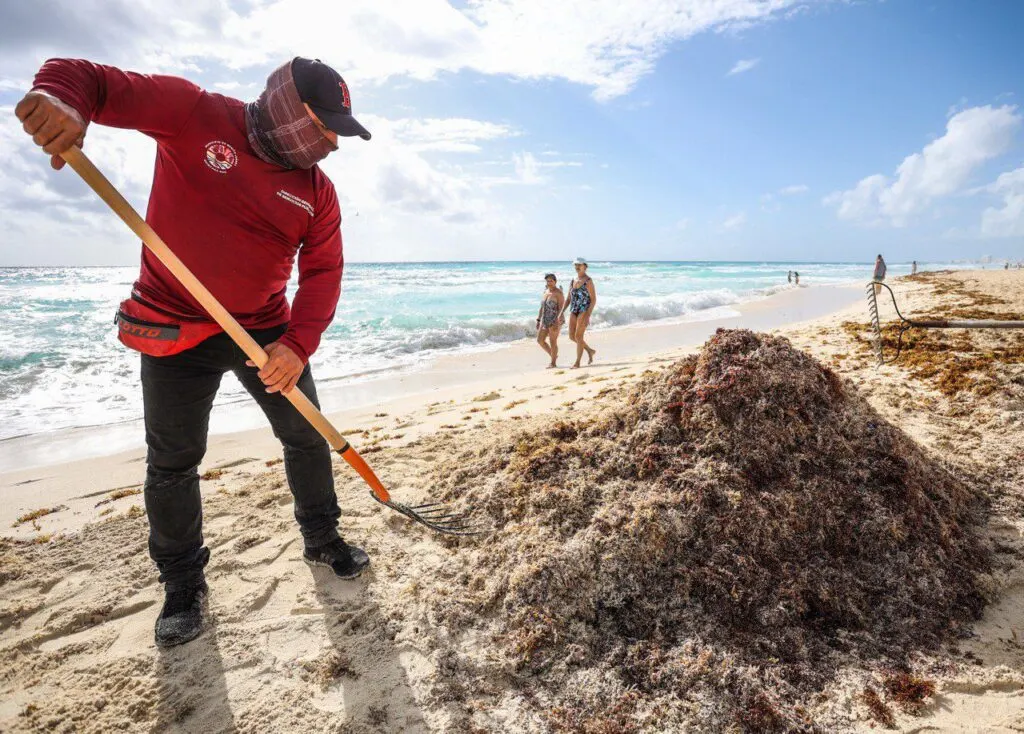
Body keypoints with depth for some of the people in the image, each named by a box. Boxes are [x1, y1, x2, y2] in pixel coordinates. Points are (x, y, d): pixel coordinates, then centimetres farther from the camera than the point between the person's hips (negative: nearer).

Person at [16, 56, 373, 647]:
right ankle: (184, 584, 25)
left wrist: (298, 345, -21)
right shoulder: (192, 113, -8)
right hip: (175, 330, -3)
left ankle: (323, 539, 33)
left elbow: (323, 271, -7)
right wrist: (61, 99, -32)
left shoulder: (317, 191, -1)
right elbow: (87, 79, -6)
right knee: (173, 463, 4)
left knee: (308, 438, 9)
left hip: (267, 329, 4)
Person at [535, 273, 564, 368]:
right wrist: (538, 320, 14)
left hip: (555, 320, -8)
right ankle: (553, 355, 23)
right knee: (540, 340, 6)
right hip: (545, 320, 8)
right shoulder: (545, 292, 13)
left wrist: (557, 322, -23)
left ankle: (553, 363, 5)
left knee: (552, 342, -5)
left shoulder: (558, 293, -10)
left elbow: (561, 308, -16)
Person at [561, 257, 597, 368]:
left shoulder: (588, 280, -8)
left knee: (578, 336, -9)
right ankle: (590, 351, 27)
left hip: (585, 311, -7)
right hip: (573, 311, 7)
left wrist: (588, 316, -19)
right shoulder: (573, 280, 13)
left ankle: (577, 362, 2)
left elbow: (594, 300, -11)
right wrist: (562, 312, 7)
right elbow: (568, 299, 16)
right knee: (572, 336, 6)